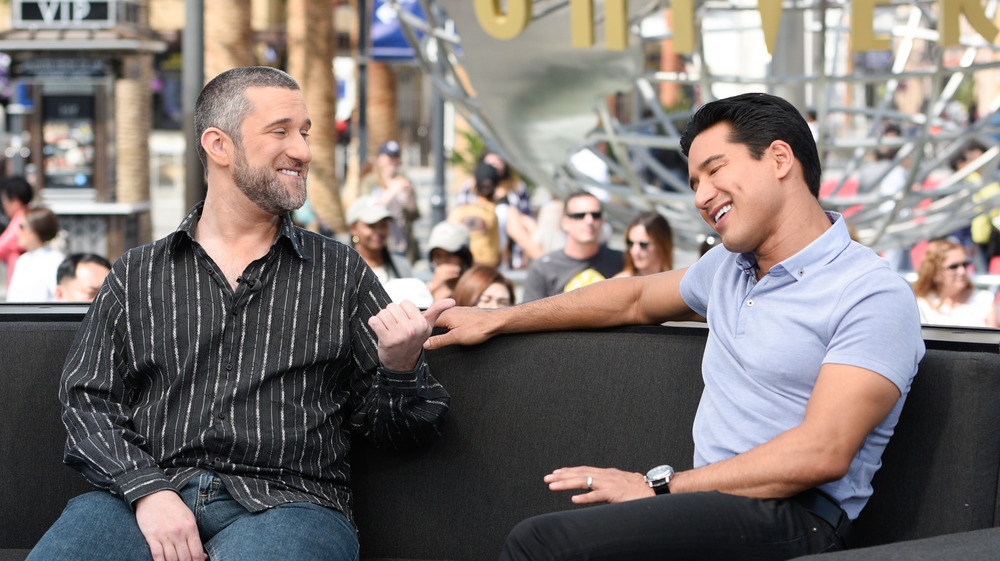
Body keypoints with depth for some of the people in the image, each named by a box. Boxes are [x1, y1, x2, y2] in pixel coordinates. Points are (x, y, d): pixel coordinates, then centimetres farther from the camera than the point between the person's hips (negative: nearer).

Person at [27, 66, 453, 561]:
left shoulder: (342, 273, 16)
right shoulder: (135, 275, 16)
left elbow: (391, 428, 15)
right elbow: (88, 403, 9)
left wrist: (400, 368, -8)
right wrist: (147, 491, -9)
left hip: (286, 504, -1)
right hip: (143, 496, 1)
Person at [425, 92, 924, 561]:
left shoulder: (873, 296, -9)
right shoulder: (729, 266, 18)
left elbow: (821, 453, -18)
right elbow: (637, 299, 37)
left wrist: (658, 486, -15)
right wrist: (498, 321, 35)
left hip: (789, 518, -7)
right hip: (709, 504, 7)